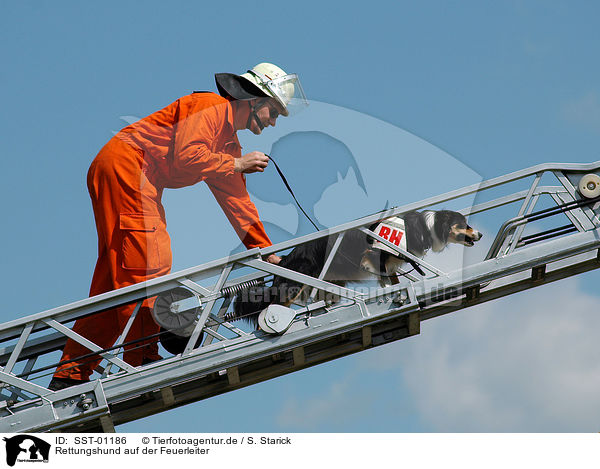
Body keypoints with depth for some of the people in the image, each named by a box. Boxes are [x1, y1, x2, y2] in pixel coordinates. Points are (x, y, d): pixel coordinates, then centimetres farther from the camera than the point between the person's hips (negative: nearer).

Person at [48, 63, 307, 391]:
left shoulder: (230, 143, 22)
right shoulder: (210, 107, -7)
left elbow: (237, 201, 23)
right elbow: (186, 156, -23)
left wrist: (268, 253, 21)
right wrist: (236, 164, -10)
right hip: (125, 164, -10)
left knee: (114, 278, 5)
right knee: (149, 262, -15)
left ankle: (71, 375, 6)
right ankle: (143, 360, -17)